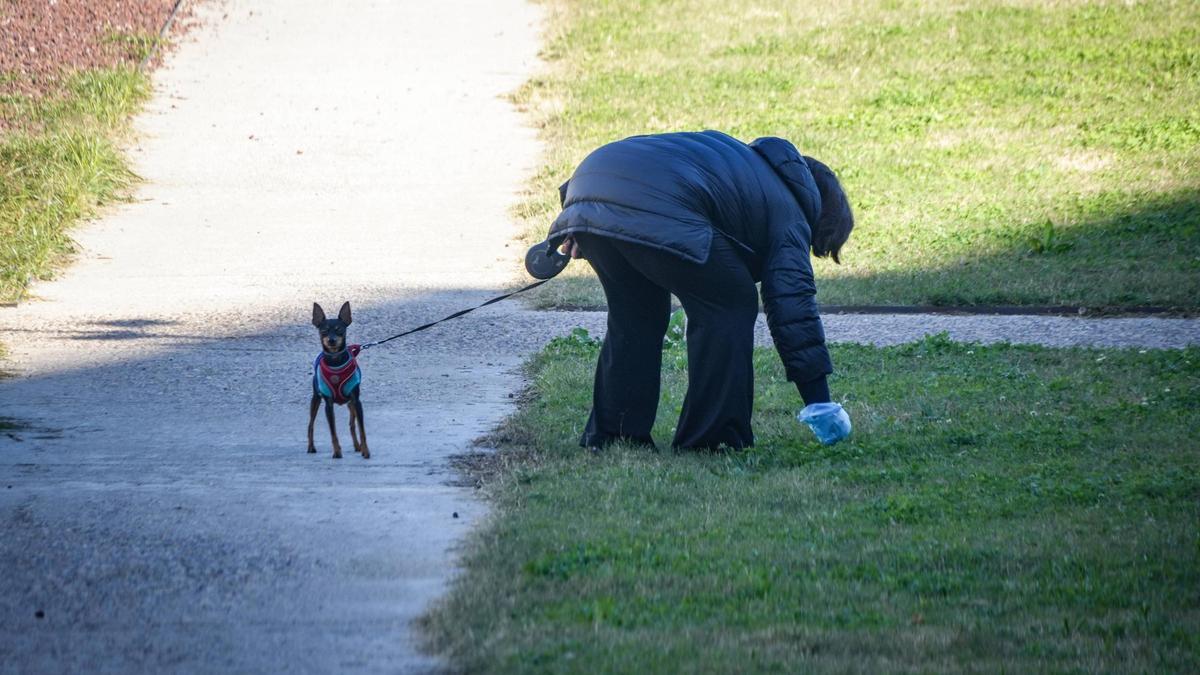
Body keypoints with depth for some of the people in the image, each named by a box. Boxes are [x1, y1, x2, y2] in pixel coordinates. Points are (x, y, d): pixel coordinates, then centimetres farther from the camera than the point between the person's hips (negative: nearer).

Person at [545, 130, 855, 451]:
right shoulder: (788, 215, 18)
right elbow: (794, 307, 10)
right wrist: (819, 405, 11)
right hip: (658, 213, -8)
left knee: (635, 315, 25)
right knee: (729, 306, 9)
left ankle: (609, 434, 24)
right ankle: (712, 439, 9)